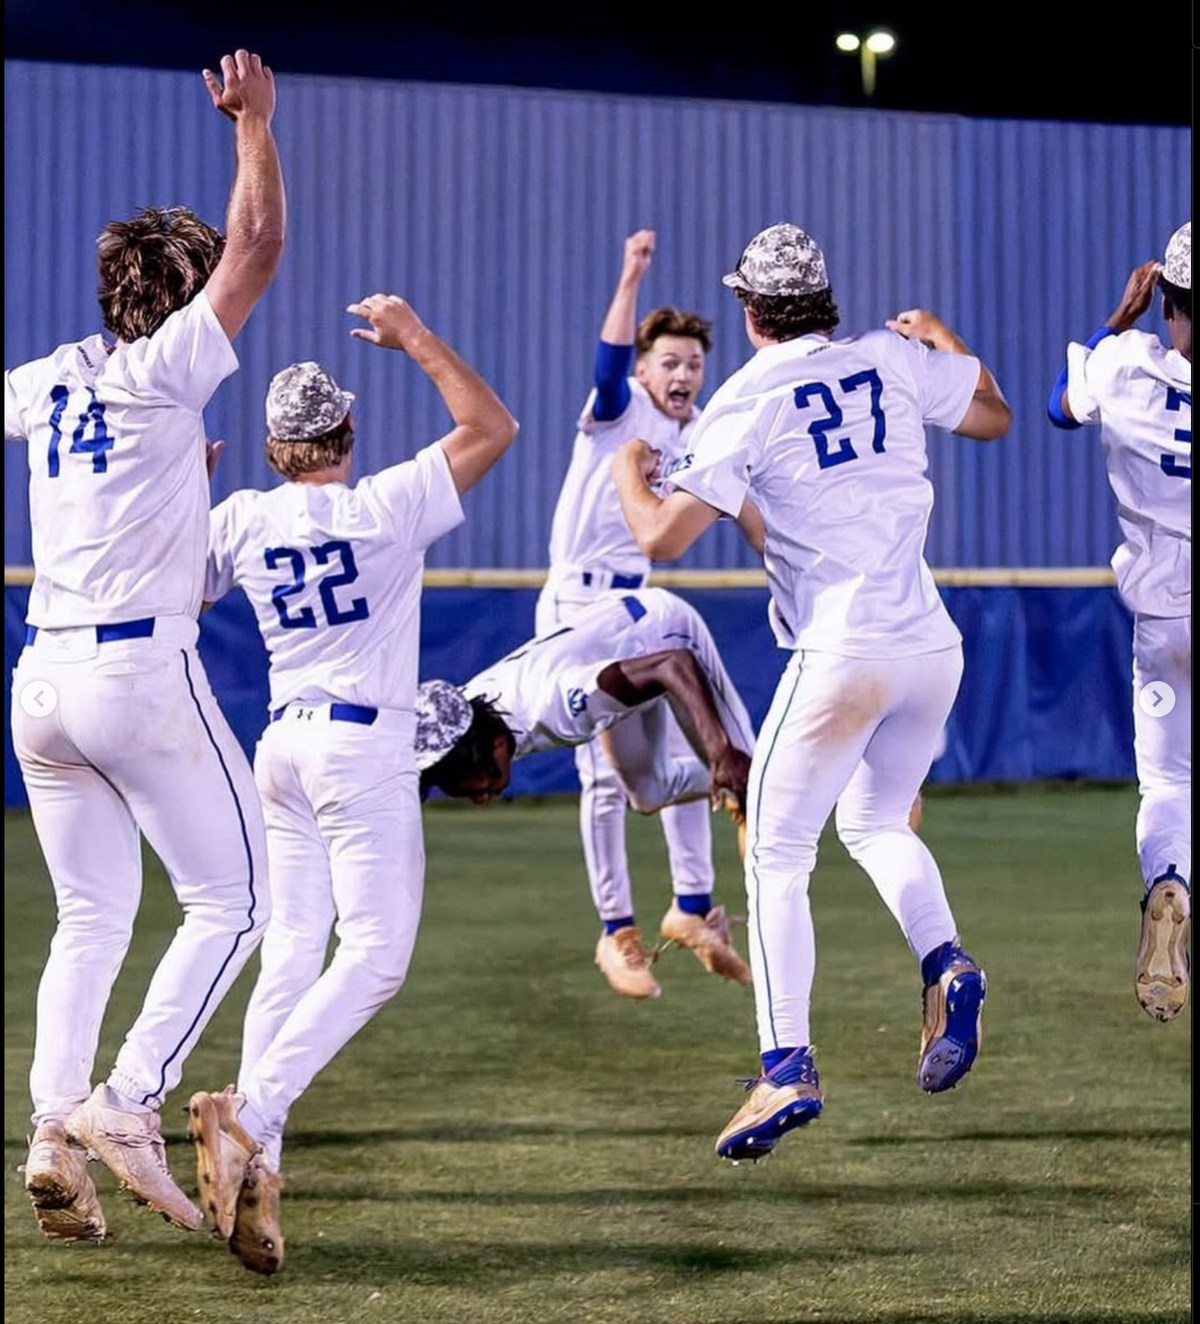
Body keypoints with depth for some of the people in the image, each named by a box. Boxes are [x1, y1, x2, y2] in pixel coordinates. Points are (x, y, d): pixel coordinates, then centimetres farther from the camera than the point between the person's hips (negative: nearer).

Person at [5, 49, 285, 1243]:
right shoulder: (162, 371, -8)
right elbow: (257, 247, -9)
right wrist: (255, 124, 0)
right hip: (140, 671, -7)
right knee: (230, 899, 0)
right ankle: (125, 1106, -12)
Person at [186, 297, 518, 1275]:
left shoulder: (240, 522, 3)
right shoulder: (385, 507, -10)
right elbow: (493, 427, -4)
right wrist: (416, 338, 2)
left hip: (284, 746, 6)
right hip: (364, 749, -6)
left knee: (292, 953, 8)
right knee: (375, 955, -8)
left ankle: (252, 1161, 0)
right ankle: (250, 1116, -25)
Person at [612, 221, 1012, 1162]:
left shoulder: (748, 402, -7)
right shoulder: (894, 361, 7)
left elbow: (660, 536, -10)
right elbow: (993, 416, 26)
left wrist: (629, 473, 11)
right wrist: (941, 338, 42)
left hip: (842, 656, -6)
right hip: (934, 649, 6)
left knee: (776, 856, 3)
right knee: (876, 822, 25)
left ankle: (787, 1069, -7)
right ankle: (947, 963, -1)